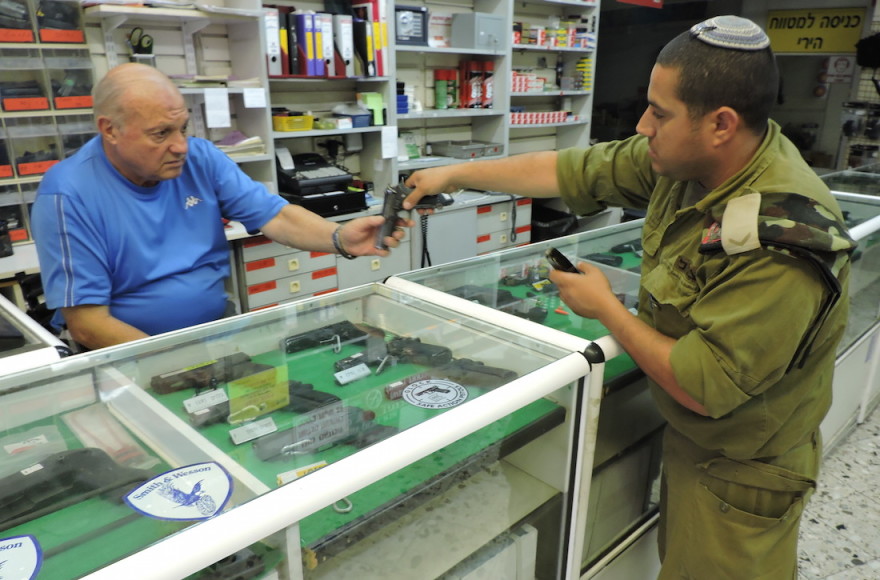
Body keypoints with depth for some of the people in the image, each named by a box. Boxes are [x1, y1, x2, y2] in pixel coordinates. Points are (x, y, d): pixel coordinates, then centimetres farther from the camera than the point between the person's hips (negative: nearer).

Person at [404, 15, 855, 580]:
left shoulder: (781, 243, -34)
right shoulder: (682, 160, -12)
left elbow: (701, 390, -31)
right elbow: (571, 170, -4)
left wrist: (606, 307, -19)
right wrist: (455, 173, 1)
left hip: (738, 472, -7)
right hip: (687, 438, 7)